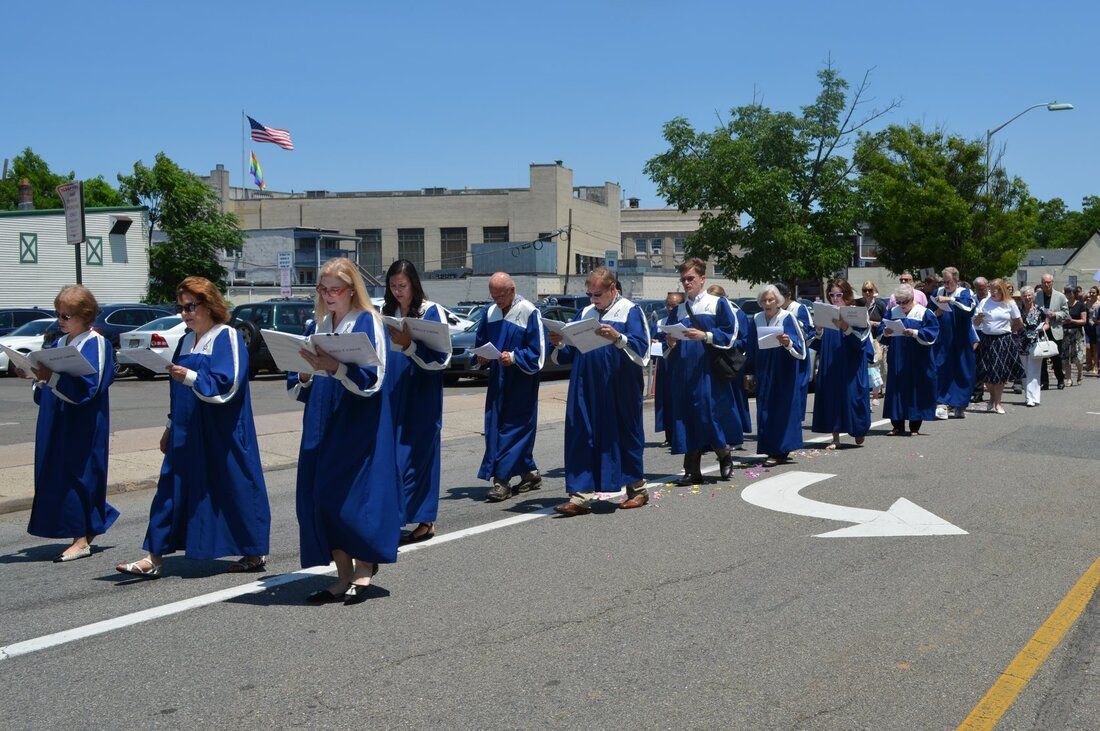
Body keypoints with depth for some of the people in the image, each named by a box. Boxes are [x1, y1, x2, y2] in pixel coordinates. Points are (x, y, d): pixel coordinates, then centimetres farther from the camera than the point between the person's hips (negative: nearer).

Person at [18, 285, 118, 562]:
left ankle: (82, 539, -1)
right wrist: (35, 375, -4)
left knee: (75, 474, -6)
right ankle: (89, 527, 24)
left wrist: (51, 377, -28)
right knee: (57, 474, 10)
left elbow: (87, 386, -20)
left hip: (81, 424, -8)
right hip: (56, 421, 8)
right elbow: (49, 377, 16)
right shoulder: (59, 343, 15)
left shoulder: (95, 343, -10)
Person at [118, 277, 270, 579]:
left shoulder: (227, 338, -9)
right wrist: (170, 428, 19)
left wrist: (190, 376, -30)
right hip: (186, 433, 7)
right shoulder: (186, 341, 15)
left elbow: (227, 385, -19)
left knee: (234, 488, 1)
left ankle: (255, 553, 15)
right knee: (171, 488, 3)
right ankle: (154, 558, 5)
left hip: (221, 434, -7)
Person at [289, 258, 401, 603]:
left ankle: (364, 569, 11)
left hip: (358, 426, -6)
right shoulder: (317, 327, 13)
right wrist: (304, 376, -9)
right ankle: (343, 575, 12)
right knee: (319, 496, 3)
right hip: (321, 426, 6)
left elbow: (372, 378, -15)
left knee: (353, 496, -7)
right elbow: (297, 386, 14)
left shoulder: (367, 323, -5)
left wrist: (334, 367, -28)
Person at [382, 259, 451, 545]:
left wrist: (408, 345, -22)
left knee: (418, 453, -2)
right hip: (393, 395, 5)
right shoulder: (387, 312, 10)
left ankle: (424, 521, 5)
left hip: (421, 396, -5)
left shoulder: (431, 312, -5)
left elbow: (441, 358, -12)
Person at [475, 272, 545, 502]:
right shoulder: (491, 312, 9)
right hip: (497, 379, 7)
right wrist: (482, 356, -2)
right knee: (494, 426, 8)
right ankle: (530, 473, 19)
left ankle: (502, 479, -5)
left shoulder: (529, 312, -9)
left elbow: (537, 351, -11)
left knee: (514, 428, -5)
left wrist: (514, 357, -24)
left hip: (520, 382, -7)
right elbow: (480, 341, 19)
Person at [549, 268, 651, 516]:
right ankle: (581, 496, 0)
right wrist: (560, 344, -5)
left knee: (625, 436, 6)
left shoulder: (630, 311, -1)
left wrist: (617, 337, -30)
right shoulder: (585, 313, 15)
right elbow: (570, 352, 16)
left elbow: (641, 346, -14)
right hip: (586, 390, 5)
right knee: (582, 438, -1)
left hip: (619, 390, -5)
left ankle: (638, 489, 22)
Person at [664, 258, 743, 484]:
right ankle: (692, 470, 5)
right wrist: (672, 342, -2)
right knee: (686, 417, 1)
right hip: (683, 370, 5)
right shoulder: (680, 310, 17)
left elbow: (730, 333, -6)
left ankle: (724, 455, 18)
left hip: (708, 370, -5)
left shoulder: (718, 303, 3)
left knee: (711, 412, -7)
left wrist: (705, 336, -18)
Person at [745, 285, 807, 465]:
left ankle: (778, 451, 0)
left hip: (783, 373, -5)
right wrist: (750, 372, 13)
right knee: (765, 408, 5)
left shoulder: (787, 317, -8)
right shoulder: (757, 319, 6)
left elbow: (799, 346, -14)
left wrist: (788, 343, -35)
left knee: (781, 408, -3)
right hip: (764, 373, 5)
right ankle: (779, 451, 13)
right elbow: (752, 348, 14)